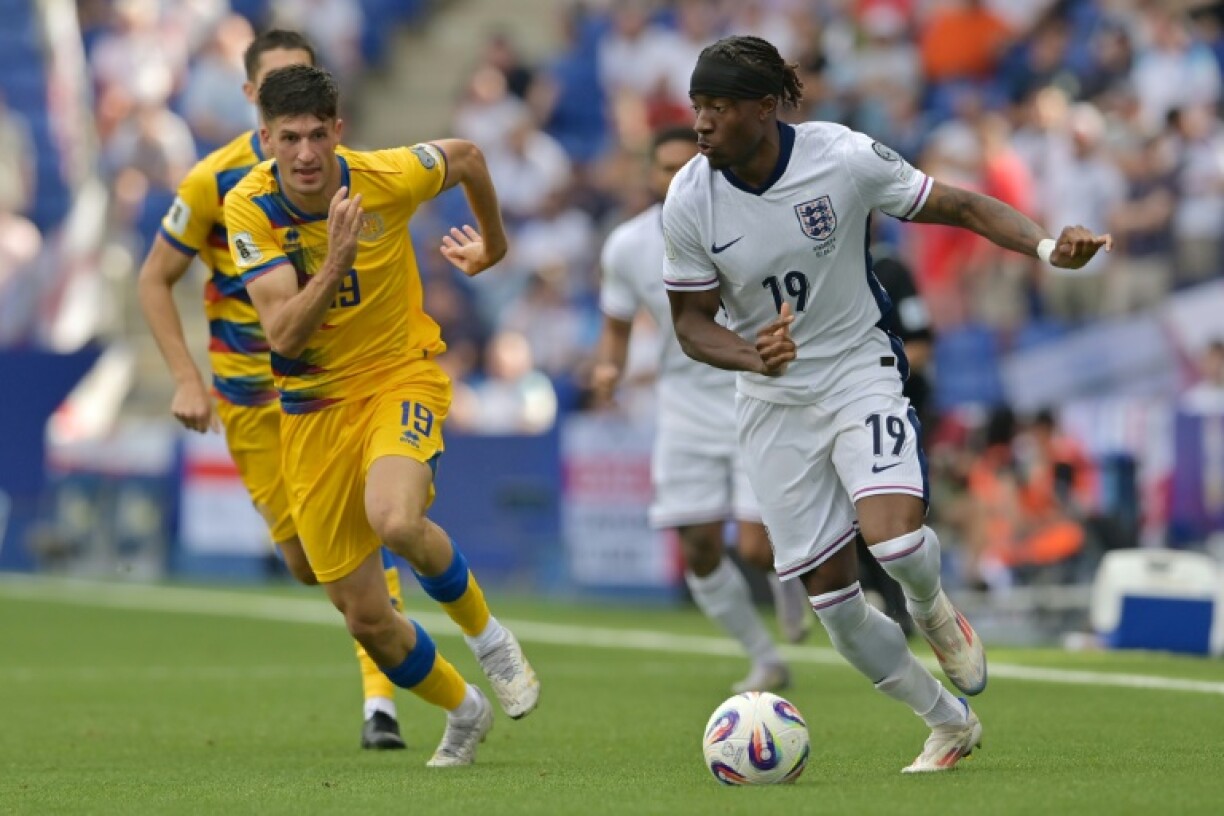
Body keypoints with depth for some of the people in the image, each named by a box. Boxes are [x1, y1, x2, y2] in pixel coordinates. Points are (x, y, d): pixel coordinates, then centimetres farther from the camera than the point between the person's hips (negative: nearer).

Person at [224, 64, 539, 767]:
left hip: (402, 375, -2)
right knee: (366, 619, 3)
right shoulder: (250, 208, -14)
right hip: (314, 410, 2)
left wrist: (494, 244, 22)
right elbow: (283, 334, -23)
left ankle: (488, 634, -5)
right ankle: (463, 711, 33)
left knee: (396, 522, -35)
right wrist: (335, 261, -37)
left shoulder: (387, 178, -15)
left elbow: (465, 156, 8)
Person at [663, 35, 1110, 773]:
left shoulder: (843, 158, -17)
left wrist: (1047, 245, -24)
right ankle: (951, 724, 27)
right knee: (831, 598, 3)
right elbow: (692, 319, -3)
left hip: (861, 372, -3)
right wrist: (751, 356, -25)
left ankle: (932, 610, 12)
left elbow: (959, 206, -8)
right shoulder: (689, 203, -12)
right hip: (774, 405, 3)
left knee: (895, 540, -28)